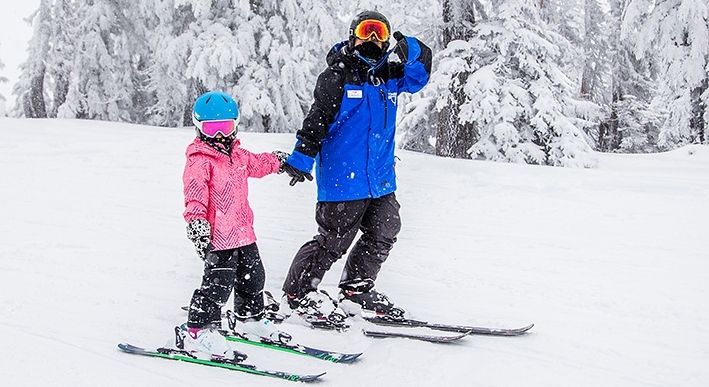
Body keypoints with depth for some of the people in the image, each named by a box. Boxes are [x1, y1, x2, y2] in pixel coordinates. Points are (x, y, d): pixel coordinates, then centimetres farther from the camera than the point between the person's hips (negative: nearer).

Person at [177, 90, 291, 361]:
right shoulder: (199, 161, -14)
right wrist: (196, 220, -39)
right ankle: (198, 333, -6)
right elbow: (195, 193, -25)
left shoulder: (238, 154, 13)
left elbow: (257, 164, 35)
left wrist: (277, 161, 50)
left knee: (252, 278, 18)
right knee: (218, 283, -13)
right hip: (217, 236, -9)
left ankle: (250, 321, 37)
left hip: (243, 232, 9)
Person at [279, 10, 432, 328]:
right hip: (344, 177, -7)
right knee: (335, 239, -4)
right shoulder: (338, 75, -6)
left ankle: (356, 288, 28)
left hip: (381, 178, 7)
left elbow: (420, 74, 9)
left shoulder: (390, 76, 12)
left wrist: (412, 50, -12)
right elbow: (318, 118, -8)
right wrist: (301, 158, -12)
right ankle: (298, 291, 11)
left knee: (384, 234, 11)